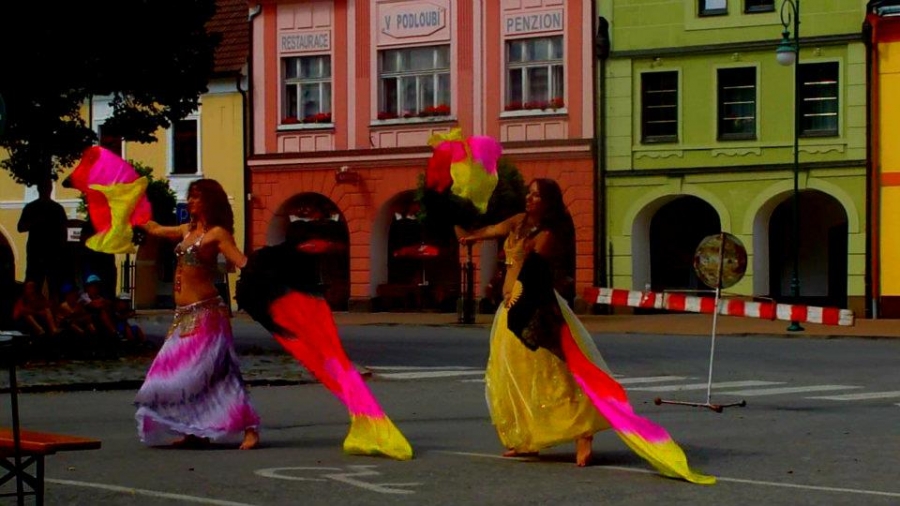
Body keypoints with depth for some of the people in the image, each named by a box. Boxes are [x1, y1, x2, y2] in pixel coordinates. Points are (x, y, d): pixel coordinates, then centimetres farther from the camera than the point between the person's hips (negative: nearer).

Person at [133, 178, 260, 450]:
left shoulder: (217, 233, -7)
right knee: (182, 374, 7)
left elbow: (242, 261, -19)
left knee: (216, 372, -15)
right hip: (183, 315, 9)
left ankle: (250, 430, -17)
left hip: (205, 313, -9)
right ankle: (195, 433, 13)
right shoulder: (188, 230, 15)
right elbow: (155, 229, 33)